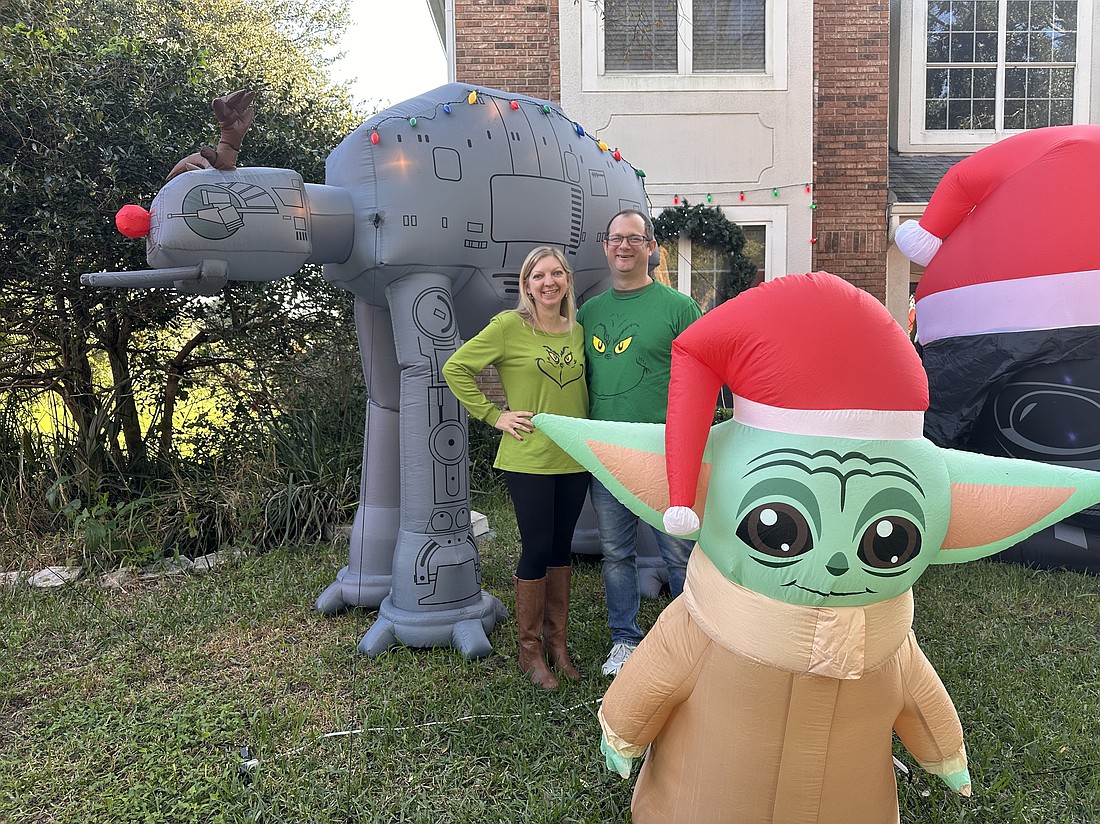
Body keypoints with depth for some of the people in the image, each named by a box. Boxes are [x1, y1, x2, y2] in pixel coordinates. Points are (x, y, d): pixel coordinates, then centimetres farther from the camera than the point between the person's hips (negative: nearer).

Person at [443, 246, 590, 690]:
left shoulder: (577, 330, 8)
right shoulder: (509, 326, -8)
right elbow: (455, 369, -7)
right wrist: (494, 415, -9)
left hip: (575, 458, 5)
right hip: (528, 459, -5)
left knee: (562, 547, 13)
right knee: (536, 549, 1)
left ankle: (557, 641, 28)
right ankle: (530, 650, 19)